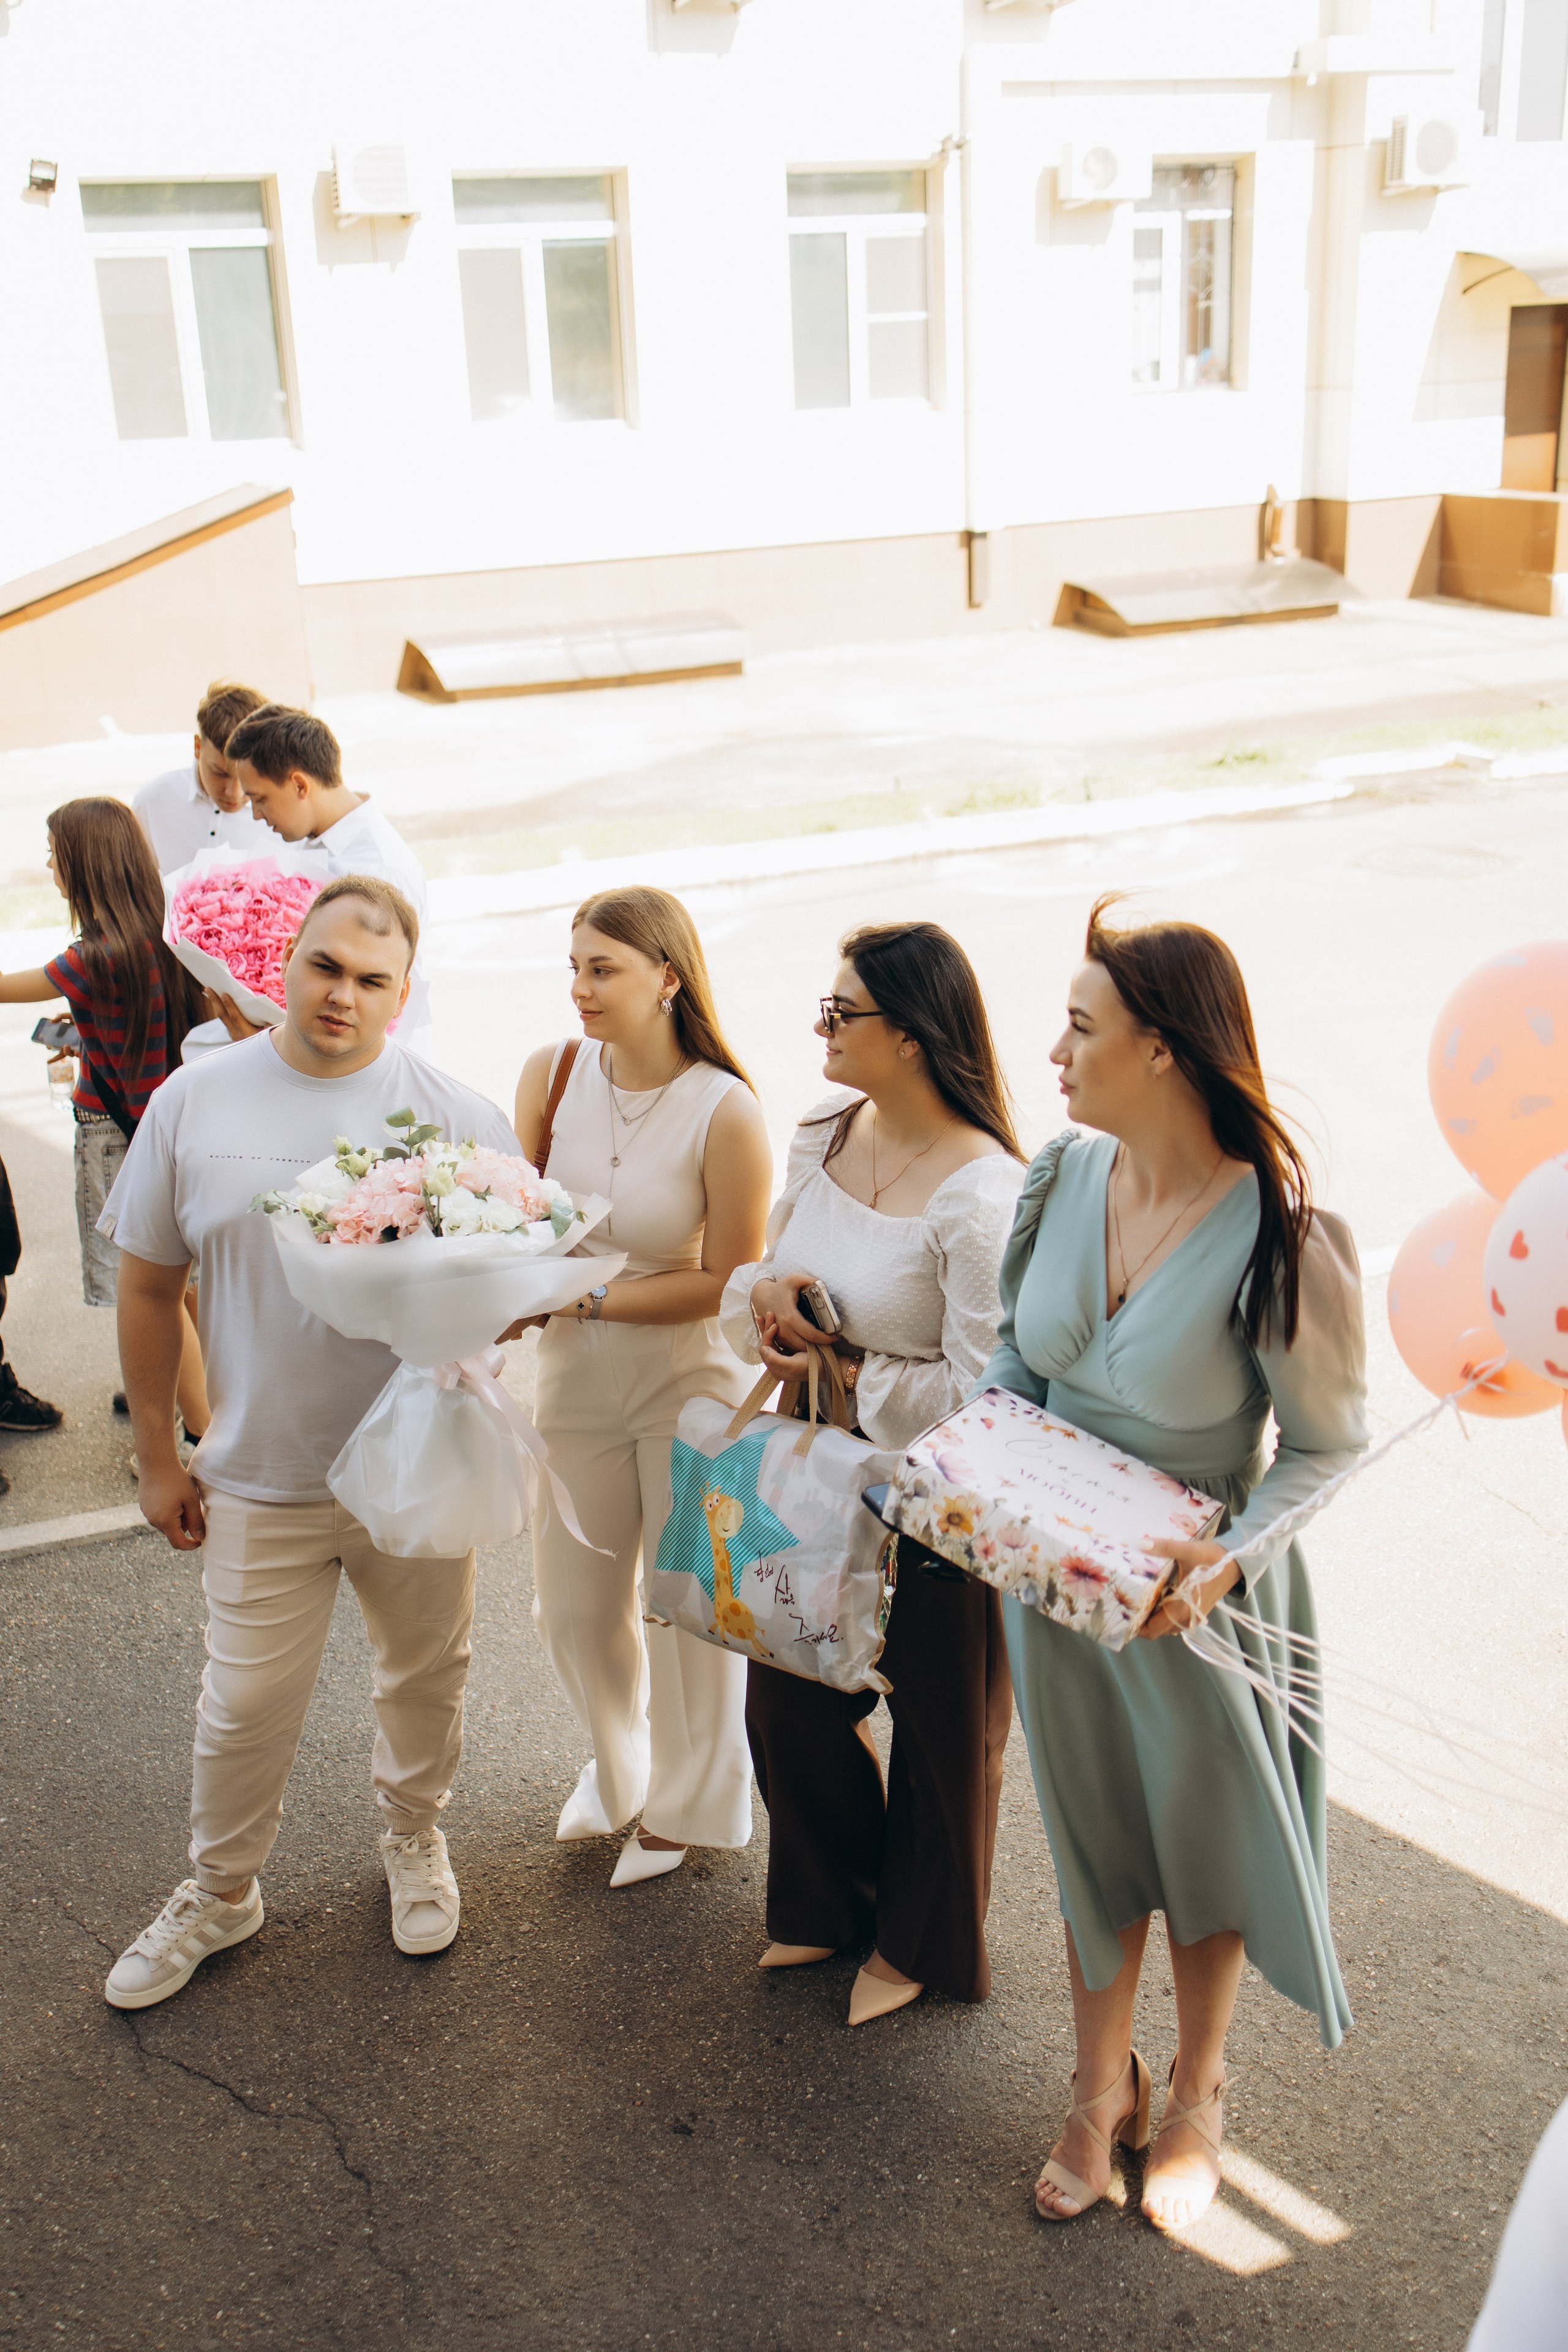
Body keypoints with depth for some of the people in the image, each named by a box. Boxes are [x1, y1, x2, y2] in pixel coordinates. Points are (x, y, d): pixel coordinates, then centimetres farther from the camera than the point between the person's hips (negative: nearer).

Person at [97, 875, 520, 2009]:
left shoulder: (458, 1113, -7)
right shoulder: (196, 1101, -4)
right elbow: (148, 1287, 3)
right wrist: (158, 1455, 5)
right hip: (260, 1479, 0)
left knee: (427, 1673, 19)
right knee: (246, 1703, 12)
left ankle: (414, 1834, 47)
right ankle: (222, 1891, 37)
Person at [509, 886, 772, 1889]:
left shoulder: (726, 1111, -20)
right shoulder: (553, 1073, -8)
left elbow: (729, 1282, -16)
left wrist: (589, 1296, -20)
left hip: (691, 1381, -4)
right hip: (577, 1379, 4)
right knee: (573, 1607, 17)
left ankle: (686, 1804, 39)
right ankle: (620, 1765, 49)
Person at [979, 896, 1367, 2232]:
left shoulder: (1280, 1239, -26)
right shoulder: (1065, 1177, -10)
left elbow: (1328, 1442, -14)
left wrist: (1229, 1557, -27)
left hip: (1196, 1597, -4)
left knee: (1204, 1848, 18)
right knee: (1092, 1840, 21)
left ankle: (1195, 2100, 44)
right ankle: (1104, 2088, 44)